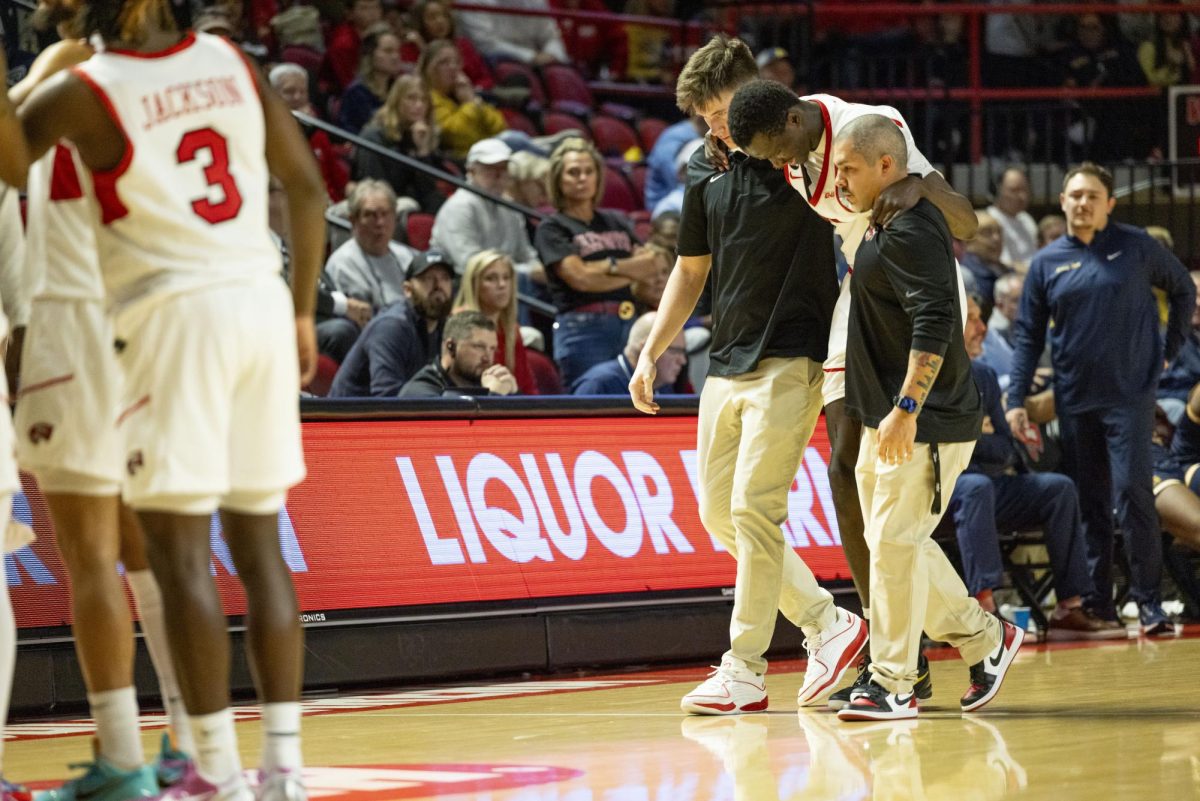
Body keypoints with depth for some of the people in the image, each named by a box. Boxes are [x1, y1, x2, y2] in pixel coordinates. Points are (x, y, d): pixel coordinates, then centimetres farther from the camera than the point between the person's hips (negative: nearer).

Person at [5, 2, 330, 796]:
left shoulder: (82, 91, -4)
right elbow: (307, 185, 14)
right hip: (261, 302, 5)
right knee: (259, 541, 10)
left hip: (177, 312, -5)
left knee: (178, 551, -1)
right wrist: (303, 309, 20)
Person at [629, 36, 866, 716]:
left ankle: (745, 670, -6)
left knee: (754, 508, -12)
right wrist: (652, 354, 17)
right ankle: (827, 622, 19)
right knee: (719, 512, 7)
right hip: (726, 365, 8)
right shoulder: (706, 175, 12)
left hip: (791, 360, -7)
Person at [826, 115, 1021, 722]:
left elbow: (934, 324, -26)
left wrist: (905, 410, -29)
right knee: (898, 542, 14)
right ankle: (985, 639, 24)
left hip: (923, 424, -10)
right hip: (887, 421, 10)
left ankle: (892, 684, -1)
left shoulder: (909, 233, -17)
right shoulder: (893, 226, 15)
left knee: (895, 543, -7)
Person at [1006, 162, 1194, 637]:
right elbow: (1028, 336, 9)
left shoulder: (1136, 246, 2)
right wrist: (1016, 399, 1)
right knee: (1089, 502, 5)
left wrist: (1170, 348, 8)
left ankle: (1148, 599, -7)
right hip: (1075, 399, 3)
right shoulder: (1047, 263, 7)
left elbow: (1183, 288, 14)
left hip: (1130, 394, -3)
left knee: (1132, 491, -12)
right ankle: (1097, 601, 11)